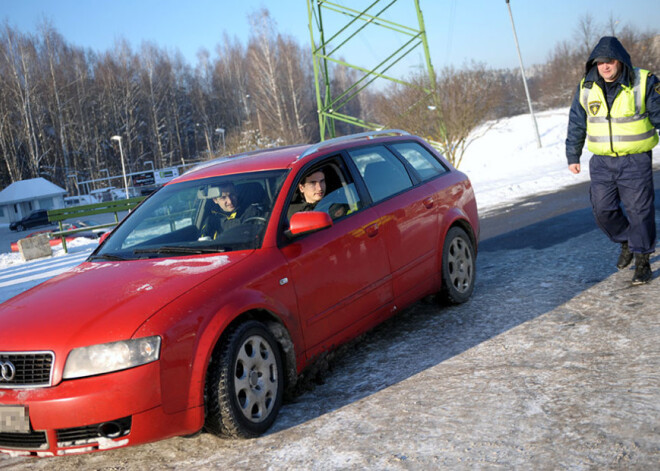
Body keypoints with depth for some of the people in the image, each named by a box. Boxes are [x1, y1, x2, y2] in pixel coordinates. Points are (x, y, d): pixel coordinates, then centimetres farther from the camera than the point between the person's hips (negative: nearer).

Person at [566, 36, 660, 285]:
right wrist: (572, 156, 14)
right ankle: (626, 243, 32)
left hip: (635, 161, -3)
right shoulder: (586, 88, 2)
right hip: (602, 162, 3)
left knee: (639, 210, -1)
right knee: (603, 211, 5)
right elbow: (576, 124, 11)